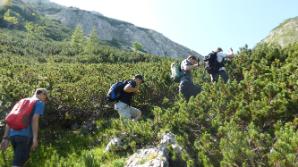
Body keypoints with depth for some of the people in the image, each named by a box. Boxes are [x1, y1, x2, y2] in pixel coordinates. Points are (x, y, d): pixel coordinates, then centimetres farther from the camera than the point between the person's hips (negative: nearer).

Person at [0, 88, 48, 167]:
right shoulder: (40, 103, 3)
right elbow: (35, 119, -13)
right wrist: (35, 138, -17)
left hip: (13, 135, 7)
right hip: (25, 136, -7)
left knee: (23, 159, 21)